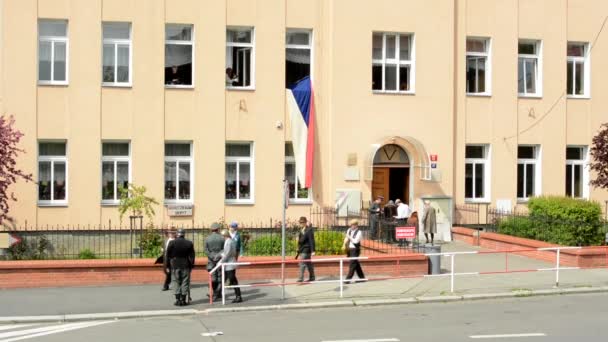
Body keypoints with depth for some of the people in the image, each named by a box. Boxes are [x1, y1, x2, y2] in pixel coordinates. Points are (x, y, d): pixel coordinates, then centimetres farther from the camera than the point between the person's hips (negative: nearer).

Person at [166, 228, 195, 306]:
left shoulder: (172, 243, -5)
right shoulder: (189, 243, -2)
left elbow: (168, 255, -3)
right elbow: (192, 256, -1)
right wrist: (192, 265, 5)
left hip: (175, 265, 0)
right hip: (185, 265, 1)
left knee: (176, 282, 7)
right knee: (185, 282, 5)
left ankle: (177, 300, 2)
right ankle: (183, 300, 5)